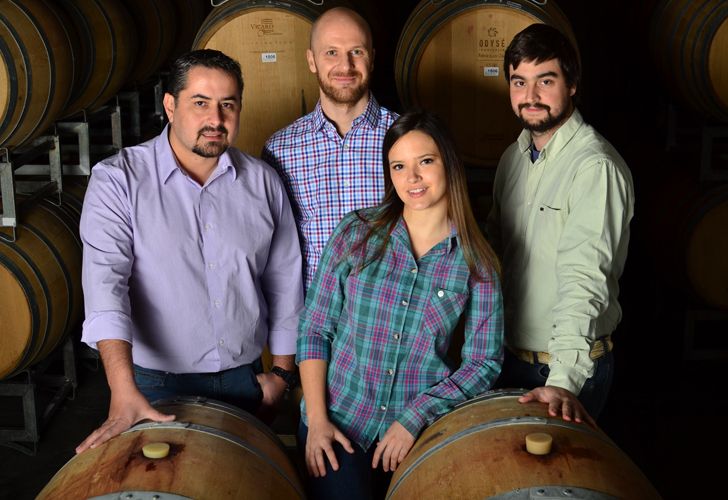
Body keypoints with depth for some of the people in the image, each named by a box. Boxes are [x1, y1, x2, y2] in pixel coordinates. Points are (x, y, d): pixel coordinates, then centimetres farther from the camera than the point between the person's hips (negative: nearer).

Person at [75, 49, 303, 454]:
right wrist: (124, 392, -32)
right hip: (156, 383, -3)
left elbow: (285, 281, 8)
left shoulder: (263, 182, 1)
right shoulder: (118, 180, -11)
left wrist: (282, 370, 9)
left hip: (244, 379, 3)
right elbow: (105, 279, -22)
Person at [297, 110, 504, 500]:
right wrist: (316, 420, -8)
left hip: (424, 428, 0)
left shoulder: (476, 263, -4)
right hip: (339, 421, 0)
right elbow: (314, 327, -1)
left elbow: (484, 362, -2)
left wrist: (415, 419, -11)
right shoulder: (358, 233, -3)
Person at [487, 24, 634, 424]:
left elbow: (585, 278, -29)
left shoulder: (596, 168, -21)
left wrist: (564, 380, -37)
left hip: (573, 365, -7)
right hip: (510, 357, 7)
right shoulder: (514, 157, 5)